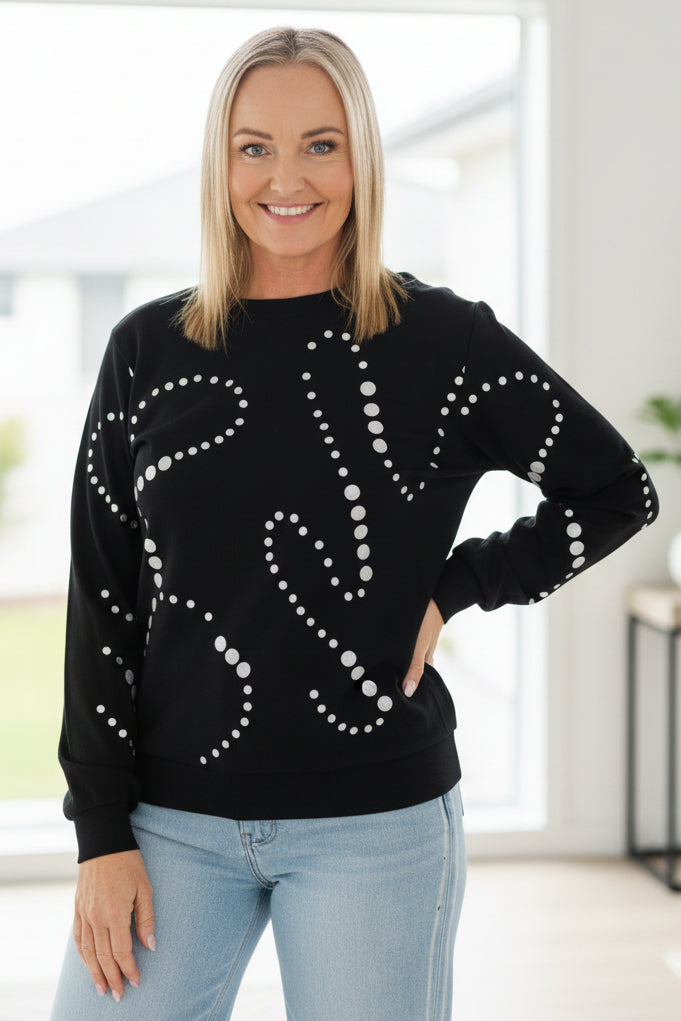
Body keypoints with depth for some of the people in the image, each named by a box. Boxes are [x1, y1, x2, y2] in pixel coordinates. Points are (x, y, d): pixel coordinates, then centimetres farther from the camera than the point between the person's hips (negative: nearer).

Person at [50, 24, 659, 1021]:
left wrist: (453, 588, -4)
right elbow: (102, 600, 4)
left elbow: (621, 491, 6)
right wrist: (103, 834, 0)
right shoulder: (148, 349, 3)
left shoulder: (443, 339, -2)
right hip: (172, 817, 2)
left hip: (374, 822, -2)